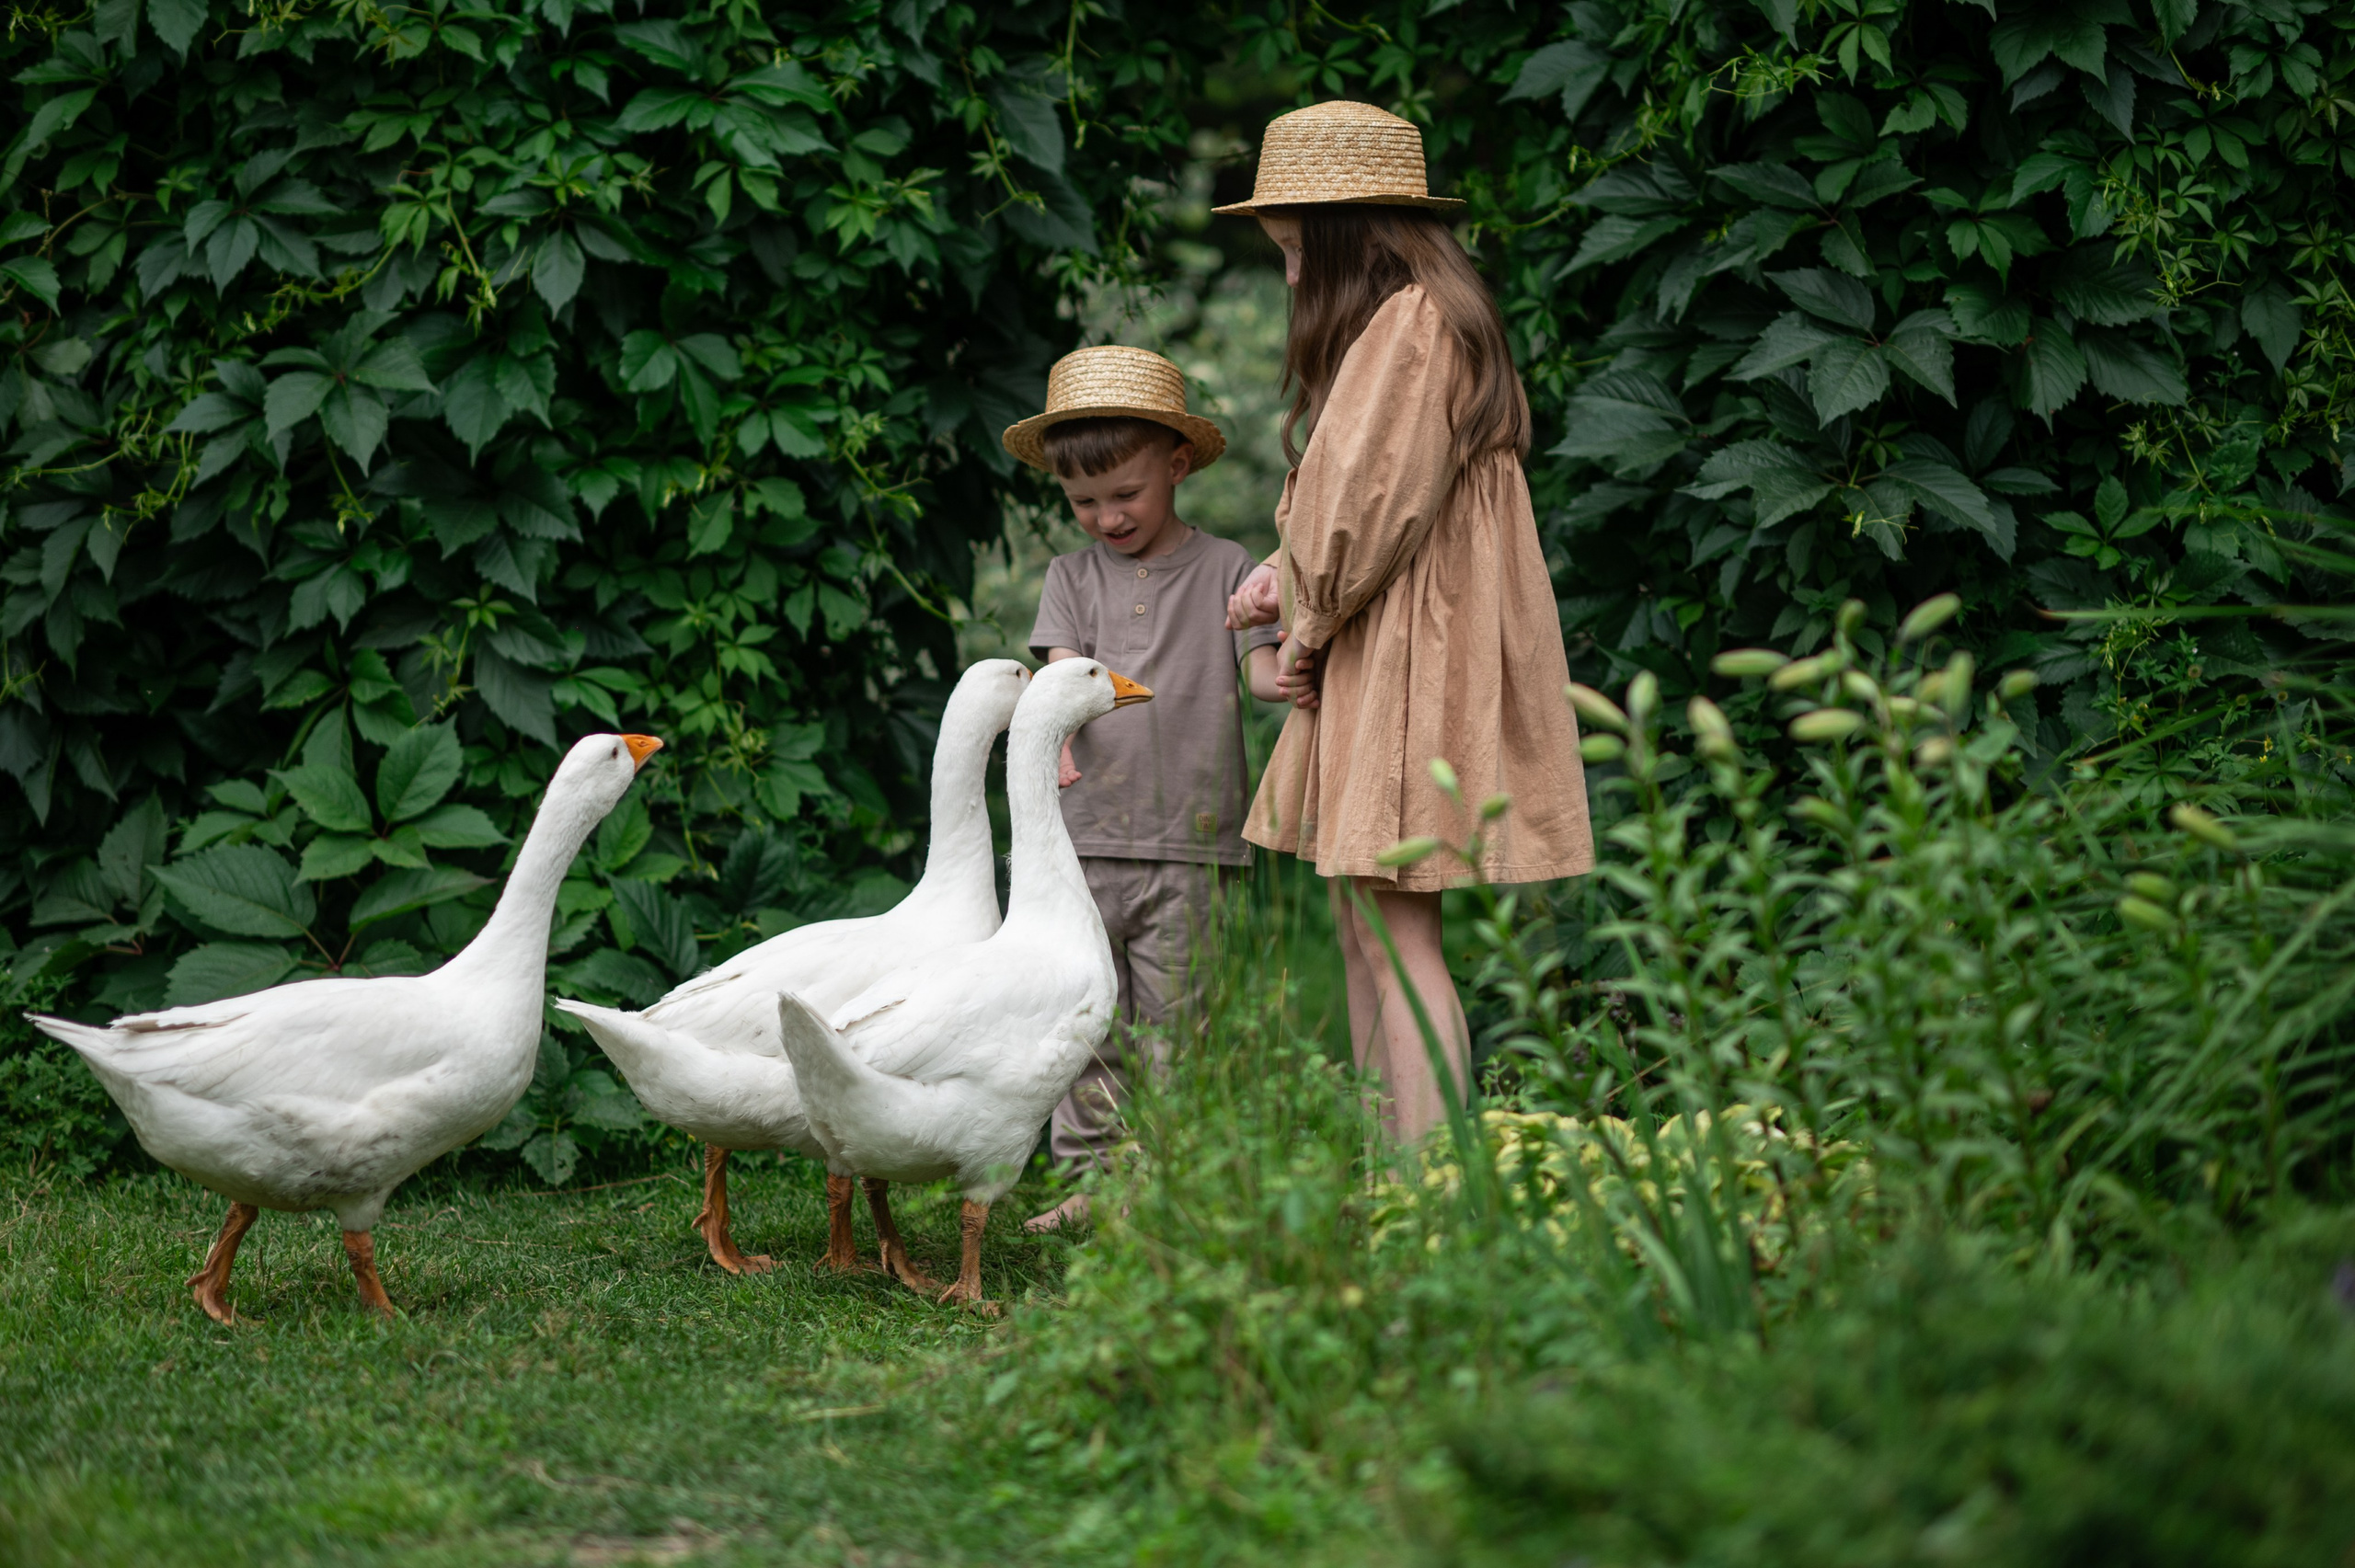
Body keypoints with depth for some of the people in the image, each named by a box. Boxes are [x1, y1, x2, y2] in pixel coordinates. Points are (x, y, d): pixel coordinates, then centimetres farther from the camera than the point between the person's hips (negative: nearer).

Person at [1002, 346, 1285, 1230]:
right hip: (1089, 836, 2)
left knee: (1173, 1026, 0)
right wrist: (1055, 736, -25)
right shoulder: (1073, 577, 11)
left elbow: (1264, 670, -5)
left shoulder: (1224, 569, 5)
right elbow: (1061, 672, -3)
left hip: (1189, 842, -2)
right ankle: (1089, 1178, 12)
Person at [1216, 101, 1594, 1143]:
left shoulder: (1411, 323, -14)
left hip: (1410, 666, -10)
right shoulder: (1407, 323, 19)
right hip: (1371, 666, 10)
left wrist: (1312, 623, -6)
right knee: (1360, 930, 11)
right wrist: (1287, 580, 6)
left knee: (1397, 937, -12)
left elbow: (1373, 499, -20)